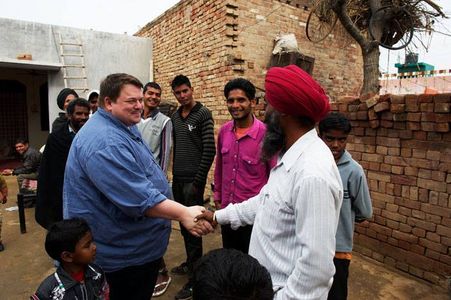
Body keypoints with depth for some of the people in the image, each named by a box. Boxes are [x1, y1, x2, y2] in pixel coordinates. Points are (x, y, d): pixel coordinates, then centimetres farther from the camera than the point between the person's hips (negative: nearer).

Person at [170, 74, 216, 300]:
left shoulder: (203, 114, -8)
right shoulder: (174, 117, 11)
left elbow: (209, 151, -14)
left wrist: (197, 181, -15)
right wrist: (174, 174, 10)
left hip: (193, 180, -6)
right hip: (177, 179, 6)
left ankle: (195, 277, 13)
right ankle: (189, 263, 35)